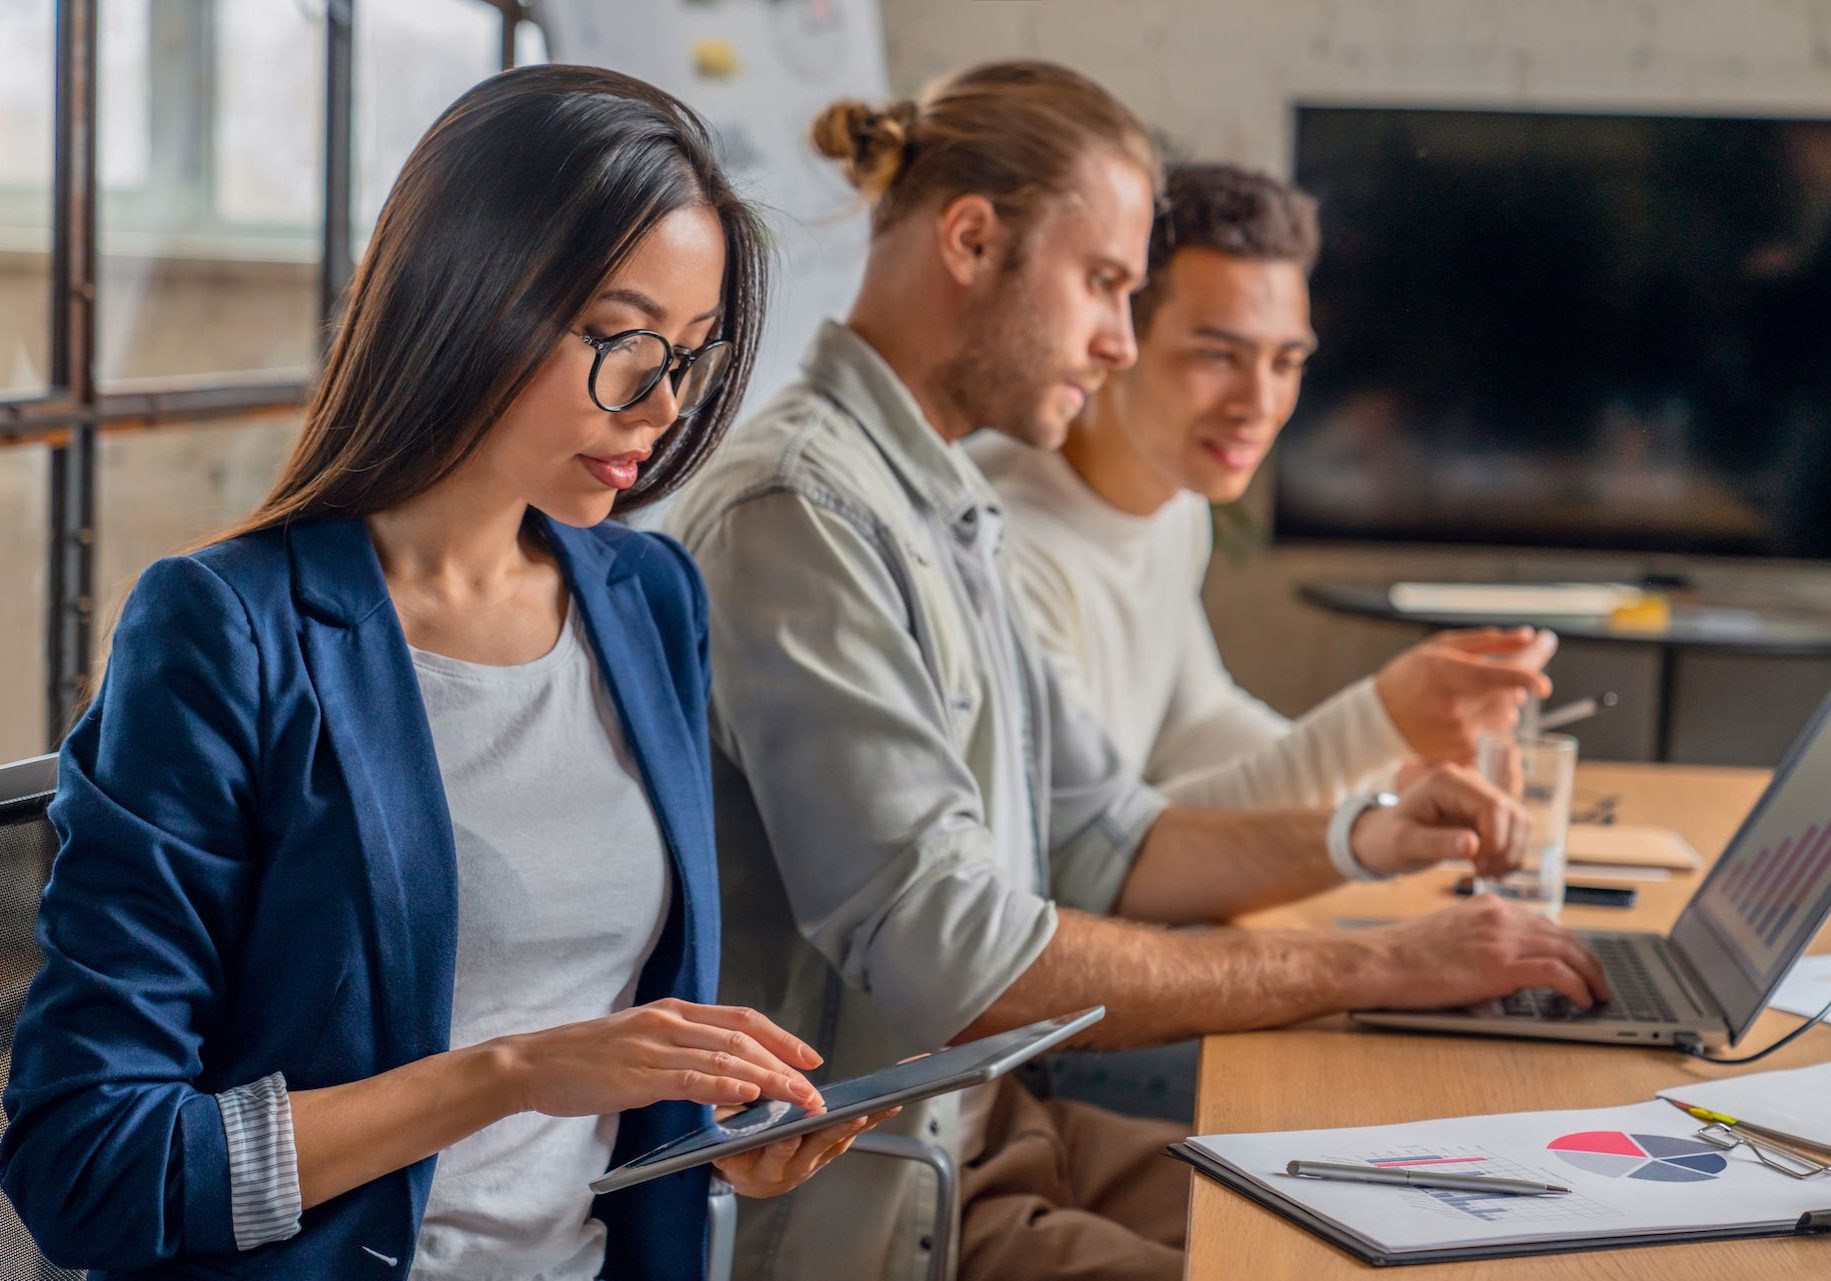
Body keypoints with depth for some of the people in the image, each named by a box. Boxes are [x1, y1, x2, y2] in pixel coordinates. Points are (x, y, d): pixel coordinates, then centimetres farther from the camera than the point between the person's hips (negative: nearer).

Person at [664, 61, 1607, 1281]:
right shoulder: (797, 512, -18)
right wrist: (1371, 969, -20)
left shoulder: (944, 510, 14)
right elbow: (947, 955, -24)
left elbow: (1095, 839, 20)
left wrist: (1356, 840, 3)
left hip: (982, 1124, 10)